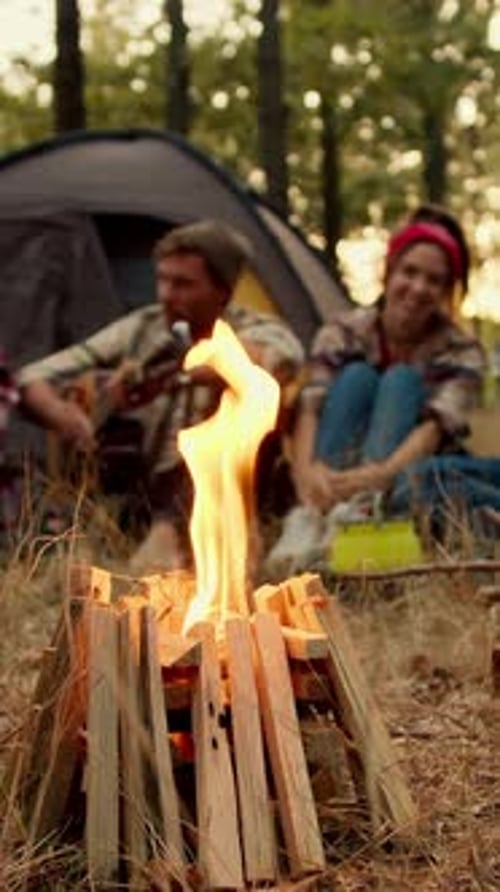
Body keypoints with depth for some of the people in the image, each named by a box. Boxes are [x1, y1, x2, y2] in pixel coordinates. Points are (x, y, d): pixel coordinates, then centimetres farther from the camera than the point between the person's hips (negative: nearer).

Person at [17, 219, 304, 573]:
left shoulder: (252, 332, -5)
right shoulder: (140, 329, 5)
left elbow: (284, 356, -33)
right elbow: (35, 378, 7)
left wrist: (172, 375, -34)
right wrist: (62, 414, -16)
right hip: (135, 504, 1)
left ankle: (175, 536, -24)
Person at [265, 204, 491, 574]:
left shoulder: (461, 352, -9)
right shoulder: (344, 333, -5)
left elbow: (438, 425, -26)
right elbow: (310, 406, -20)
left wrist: (384, 472, -48)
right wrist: (306, 469, -43)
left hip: (411, 488, -1)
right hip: (335, 479, 1)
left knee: (402, 380, -23)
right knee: (355, 376, -22)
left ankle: (356, 514, -46)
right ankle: (310, 515, -42)